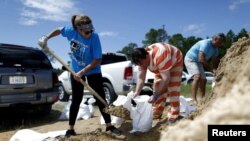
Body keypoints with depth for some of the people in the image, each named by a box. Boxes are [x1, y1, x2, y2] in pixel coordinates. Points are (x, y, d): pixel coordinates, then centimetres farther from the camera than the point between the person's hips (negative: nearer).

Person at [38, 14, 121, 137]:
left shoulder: (94, 37, -27)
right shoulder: (71, 30, -17)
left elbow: (98, 60, -26)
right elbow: (59, 30, 6)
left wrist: (82, 72, -28)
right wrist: (46, 38, 0)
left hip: (93, 71, -2)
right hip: (76, 71, 2)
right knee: (76, 100, 7)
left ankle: (109, 126, 12)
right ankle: (71, 129, 17)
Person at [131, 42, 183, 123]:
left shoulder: (160, 56, -45)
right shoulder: (142, 59, -22)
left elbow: (166, 79, -42)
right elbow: (141, 78, -20)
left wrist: (155, 95, -41)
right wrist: (136, 93, -32)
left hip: (175, 61, -7)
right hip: (161, 65, 7)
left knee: (173, 89, -16)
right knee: (157, 85, 1)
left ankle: (173, 117, -11)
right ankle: (156, 114, 10)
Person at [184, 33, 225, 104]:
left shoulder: (216, 48, 2)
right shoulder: (206, 43, -26)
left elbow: (215, 61, 6)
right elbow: (201, 59, -36)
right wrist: (212, 69, -33)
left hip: (198, 62, 10)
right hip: (190, 59, -10)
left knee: (203, 80, 9)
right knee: (197, 76, -28)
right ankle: (194, 99, -31)